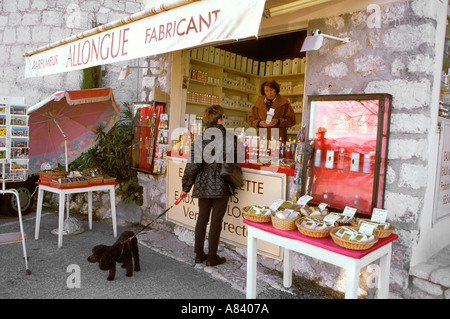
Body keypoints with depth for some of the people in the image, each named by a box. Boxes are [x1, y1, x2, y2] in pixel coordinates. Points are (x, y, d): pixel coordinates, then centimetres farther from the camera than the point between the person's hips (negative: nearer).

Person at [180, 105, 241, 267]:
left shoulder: (199, 139, -2)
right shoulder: (231, 138, -8)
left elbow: (193, 165, -4)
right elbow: (238, 161, 0)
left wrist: (186, 187, 4)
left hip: (203, 185, 3)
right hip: (221, 185, -3)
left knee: (202, 218, 14)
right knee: (216, 220, 5)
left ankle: (199, 254, 25)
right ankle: (212, 257, 15)